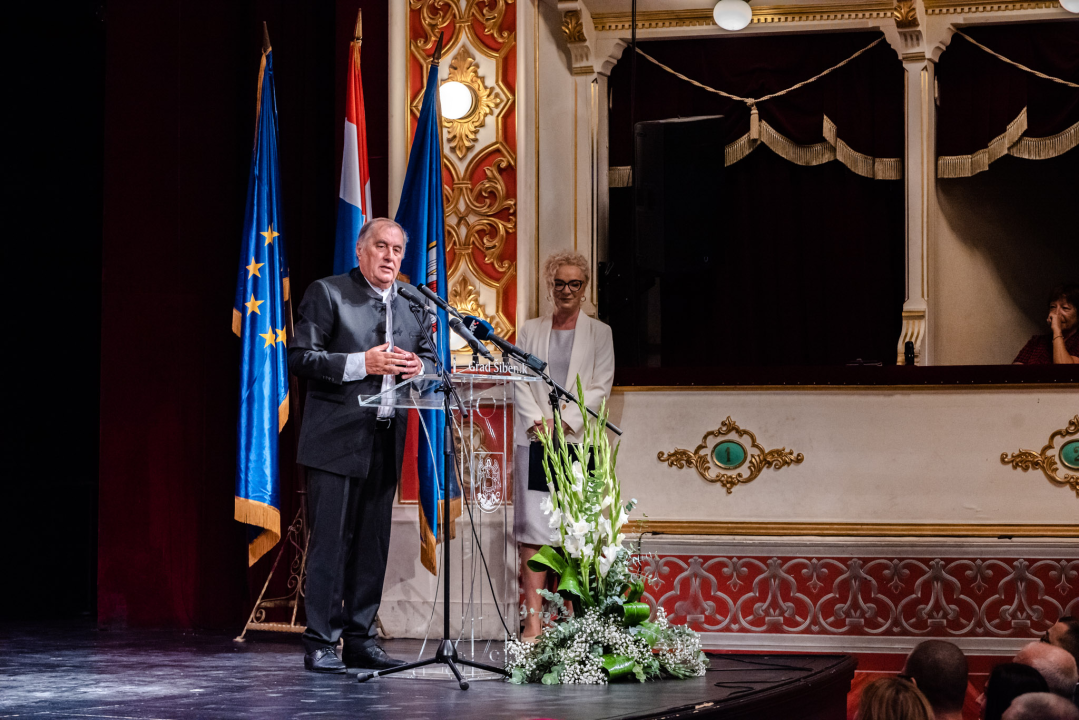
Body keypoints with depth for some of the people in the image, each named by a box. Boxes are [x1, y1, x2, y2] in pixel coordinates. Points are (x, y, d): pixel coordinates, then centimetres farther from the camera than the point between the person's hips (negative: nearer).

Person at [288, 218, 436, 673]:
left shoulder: (411, 304, 15)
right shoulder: (327, 294, -2)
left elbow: (430, 359, 21)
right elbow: (301, 358, -9)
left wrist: (419, 367, -4)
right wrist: (363, 363, -18)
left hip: (385, 442, 6)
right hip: (337, 439, -6)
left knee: (373, 544, 8)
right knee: (330, 541, -6)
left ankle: (360, 640, 15)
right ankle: (320, 644, -2)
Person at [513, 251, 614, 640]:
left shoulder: (599, 333, 10)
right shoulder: (530, 331, 14)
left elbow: (600, 387, 2)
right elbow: (520, 382, 7)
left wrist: (565, 422, -10)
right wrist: (537, 422, -9)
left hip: (578, 440, -1)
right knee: (532, 526, -7)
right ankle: (533, 618, -10)